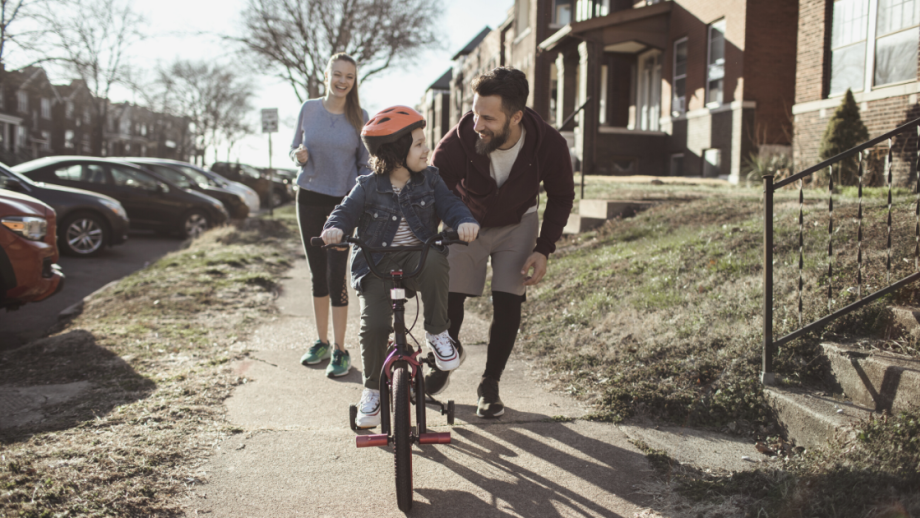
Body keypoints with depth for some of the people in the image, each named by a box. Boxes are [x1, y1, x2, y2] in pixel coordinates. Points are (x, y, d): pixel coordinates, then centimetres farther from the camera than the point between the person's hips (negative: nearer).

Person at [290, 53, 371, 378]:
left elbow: (366, 164, 2)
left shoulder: (359, 117, -2)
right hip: (309, 199, 2)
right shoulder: (309, 109, 2)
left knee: (336, 274, -7)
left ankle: (339, 350, 2)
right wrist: (299, 155, -13)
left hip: (343, 203, -2)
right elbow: (294, 148, 11)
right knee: (317, 273, 9)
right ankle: (321, 342, 22)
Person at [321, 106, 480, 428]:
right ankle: (372, 389, 7)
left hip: (418, 256, 1)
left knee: (435, 262, -35)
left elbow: (449, 204, -3)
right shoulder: (369, 187, -1)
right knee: (373, 324, -16)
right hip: (377, 265, -1)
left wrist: (464, 221, -25)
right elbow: (347, 212, 1)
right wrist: (335, 228, -22)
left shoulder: (429, 180, 5)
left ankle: (437, 333, -14)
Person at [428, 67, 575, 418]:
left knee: (507, 304, -9)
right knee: (447, 297, -7)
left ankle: (490, 384, 11)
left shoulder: (549, 145, -28)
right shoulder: (459, 142, -33)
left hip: (517, 225, 0)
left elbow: (561, 197, -8)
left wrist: (544, 249, -16)